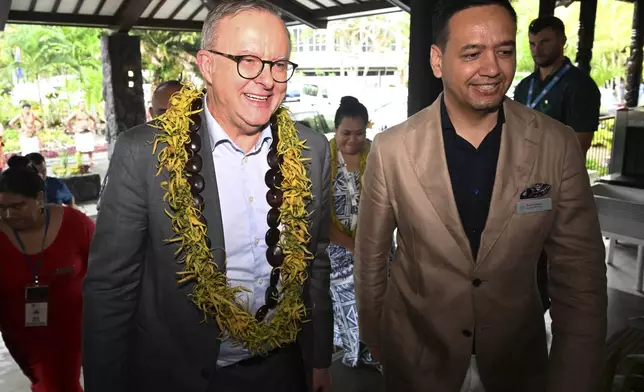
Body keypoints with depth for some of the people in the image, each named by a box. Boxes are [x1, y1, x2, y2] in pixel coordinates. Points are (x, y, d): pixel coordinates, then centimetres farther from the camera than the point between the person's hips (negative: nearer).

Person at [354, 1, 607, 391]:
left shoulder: (558, 145, -14)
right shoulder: (390, 150, -17)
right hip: (415, 359, -1)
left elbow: (580, 272, -7)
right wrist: (374, 343, 5)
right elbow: (371, 256, -5)